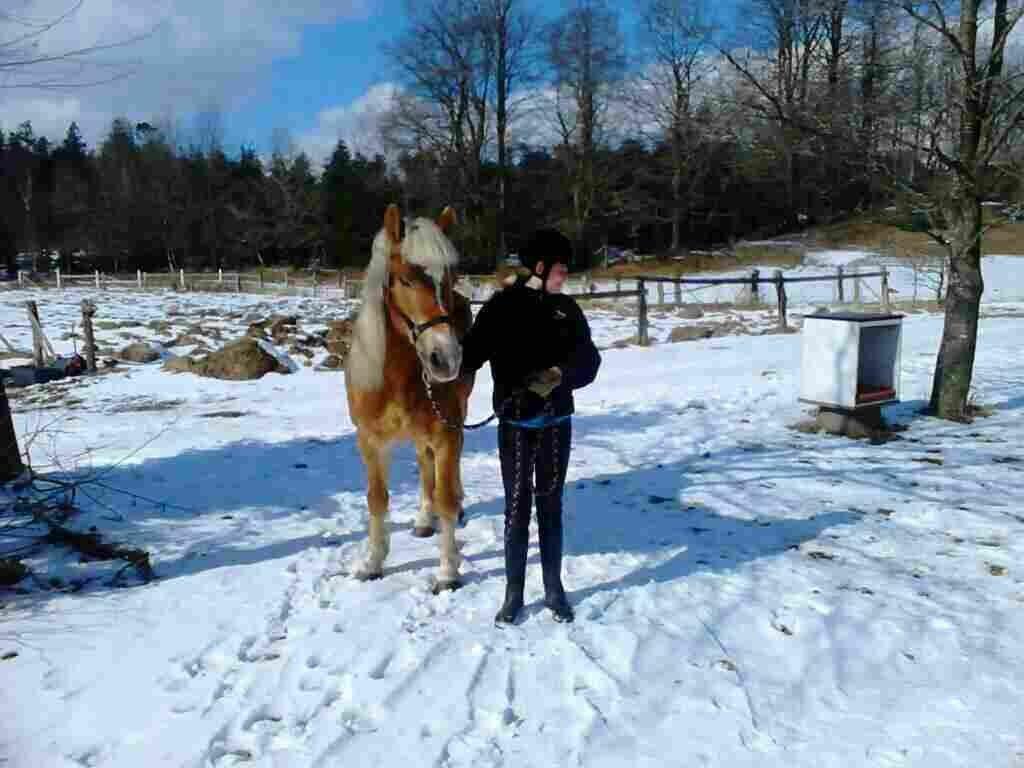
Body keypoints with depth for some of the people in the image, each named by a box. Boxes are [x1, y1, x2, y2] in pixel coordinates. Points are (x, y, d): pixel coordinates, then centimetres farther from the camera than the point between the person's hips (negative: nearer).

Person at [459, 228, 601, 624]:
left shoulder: (567, 308, 2)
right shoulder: (501, 306, -6)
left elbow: (589, 360, -4)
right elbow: (472, 353, -13)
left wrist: (558, 375, -22)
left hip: (557, 421, 3)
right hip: (516, 422, -3)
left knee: (550, 506, 13)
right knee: (516, 507, 6)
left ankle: (554, 588, 26)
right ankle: (513, 592, 21)